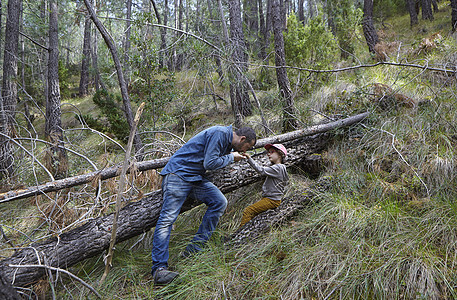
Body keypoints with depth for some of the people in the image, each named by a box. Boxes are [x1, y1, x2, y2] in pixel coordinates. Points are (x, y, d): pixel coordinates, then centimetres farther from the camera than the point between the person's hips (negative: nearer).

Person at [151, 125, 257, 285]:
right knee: (167, 218, -14)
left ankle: (193, 250, -3)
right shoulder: (219, 134, -17)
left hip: (196, 177, 9)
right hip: (178, 173, -9)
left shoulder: (227, 140, 14)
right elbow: (209, 164, -20)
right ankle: (159, 268, -15)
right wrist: (231, 157, -8)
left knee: (220, 202, -6)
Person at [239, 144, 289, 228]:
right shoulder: (278, 167, 17)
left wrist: (249, 158, -26)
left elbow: (261, 170, -24)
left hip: (271, 200, -11)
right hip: (269, 198, 11)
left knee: (247, 211, -17)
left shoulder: (278, 167, -16)